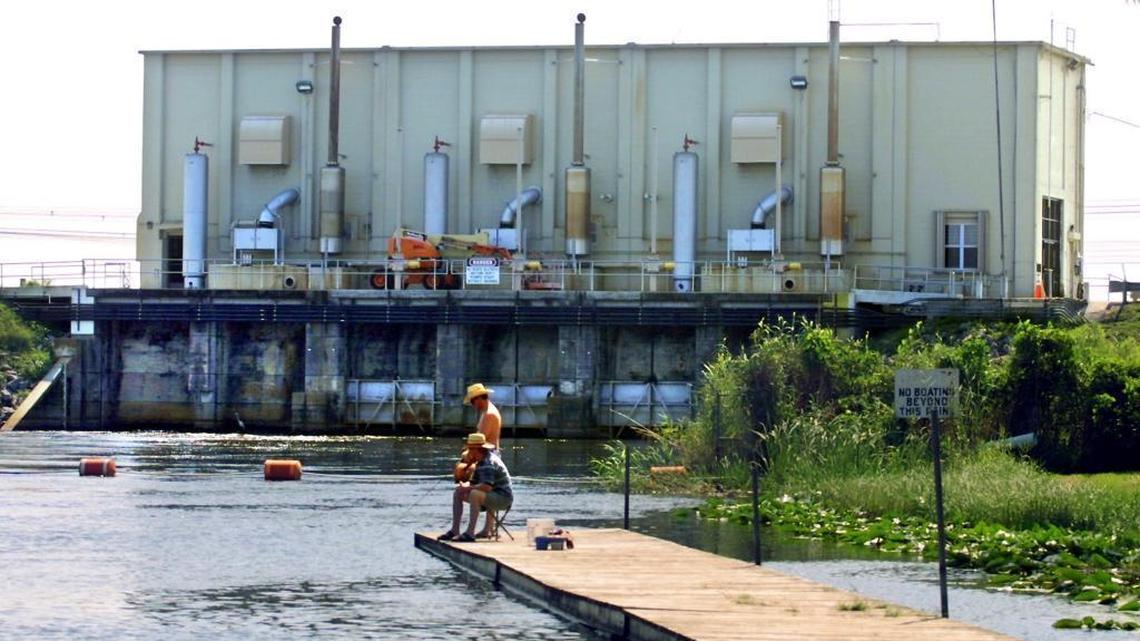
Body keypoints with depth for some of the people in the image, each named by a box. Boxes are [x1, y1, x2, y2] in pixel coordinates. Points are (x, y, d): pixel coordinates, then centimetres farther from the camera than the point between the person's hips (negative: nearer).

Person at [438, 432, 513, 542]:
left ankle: (470, 533, -34)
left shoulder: (489, 463, -21)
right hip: (492, 497, 11)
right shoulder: (481, 462, 12)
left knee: (475, 494, -37)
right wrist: (465, 485, -7)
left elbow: (487, 487, -33)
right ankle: (454, 530, 7)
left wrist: (468, 488, -19)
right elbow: (474, 482, 16)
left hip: (503, 498, -11)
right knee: (458, 493, 12)